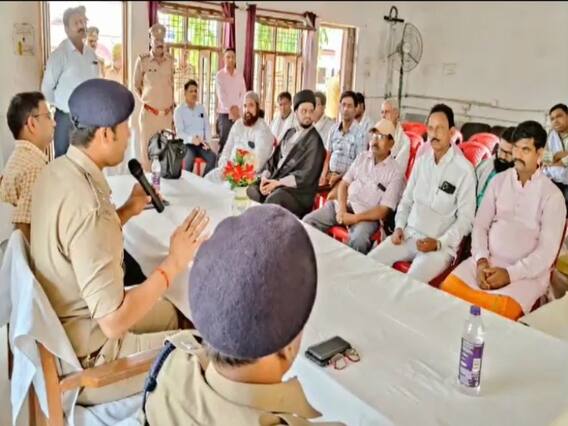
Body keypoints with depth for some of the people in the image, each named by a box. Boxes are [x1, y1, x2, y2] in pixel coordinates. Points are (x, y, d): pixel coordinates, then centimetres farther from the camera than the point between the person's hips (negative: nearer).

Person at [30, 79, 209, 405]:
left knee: (171, 314, 24)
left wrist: (127, 211, 4)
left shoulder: (56, 171, -3)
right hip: (86, 358, -9)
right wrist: (174, 263, -23)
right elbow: (114, 323, -30)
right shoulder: (87, 205, -33)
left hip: (62, 324, 9)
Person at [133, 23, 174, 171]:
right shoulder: (142, 60, -2)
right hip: (149, 113, -3)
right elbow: (136, 86, 9)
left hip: (167, 114, 3)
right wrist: (145, 101, 2)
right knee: (147, 150, -2)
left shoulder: (170, 60, 8)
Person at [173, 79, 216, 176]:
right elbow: (179, 132, -9)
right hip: (186, 144, -4)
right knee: (189, 159, -36)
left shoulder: (201, 108, 15)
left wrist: (208, 141, -5)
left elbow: (207, 127, 14)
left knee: (212, 158, -26)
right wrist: (191, 139, -28)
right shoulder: (179, 110, 1)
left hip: (201, 144, 4)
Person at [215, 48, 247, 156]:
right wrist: (230, 109, -23)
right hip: (224, 113, -3)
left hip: (237, 113, 3)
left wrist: (237, 108, -12)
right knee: (224, 142, -6)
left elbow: (243, 93, 5)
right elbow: (221, 95, -11)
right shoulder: (219, 75, 0)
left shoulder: (240, 75, 11)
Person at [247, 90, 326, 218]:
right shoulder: (290, 133, 18)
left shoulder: (314, 140, -5)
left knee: (273, 200, -34)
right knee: (250, 190, -16)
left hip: (298, 190, -7)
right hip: (275, 183, 7)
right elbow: (274, 158, 17)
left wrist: (278, 182, -16)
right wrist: (265, 177, -2)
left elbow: (307, 176, -14)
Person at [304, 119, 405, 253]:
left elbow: (384, 210, -10)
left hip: (367, 215, -5)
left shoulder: (395, 172, -4)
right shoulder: (362, 157, 12)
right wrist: (342, 209, -9)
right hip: (344, 205, 5)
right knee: (308, 221, -13)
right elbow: (344, 183, 10)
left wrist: (355, 218, -19)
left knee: (358, 241, -36)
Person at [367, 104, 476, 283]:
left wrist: (439, 243, -18)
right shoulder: (421, 161, 8)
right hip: (409, 234, 5)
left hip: (441, 245, -5)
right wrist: (399, 227, 0)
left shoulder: (464, 169, -9)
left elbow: (465, 218, -8)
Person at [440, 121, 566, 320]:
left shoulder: (552, 195, -3)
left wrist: (510, 273, -19)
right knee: (448, 288, -23)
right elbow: (480, 224, 6)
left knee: (499, 311, -32)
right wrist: (481, 261, -10)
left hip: (528, 272, -3)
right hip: (488, 261, 3)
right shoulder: (498, 181, 9)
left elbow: (547, 251, -8)